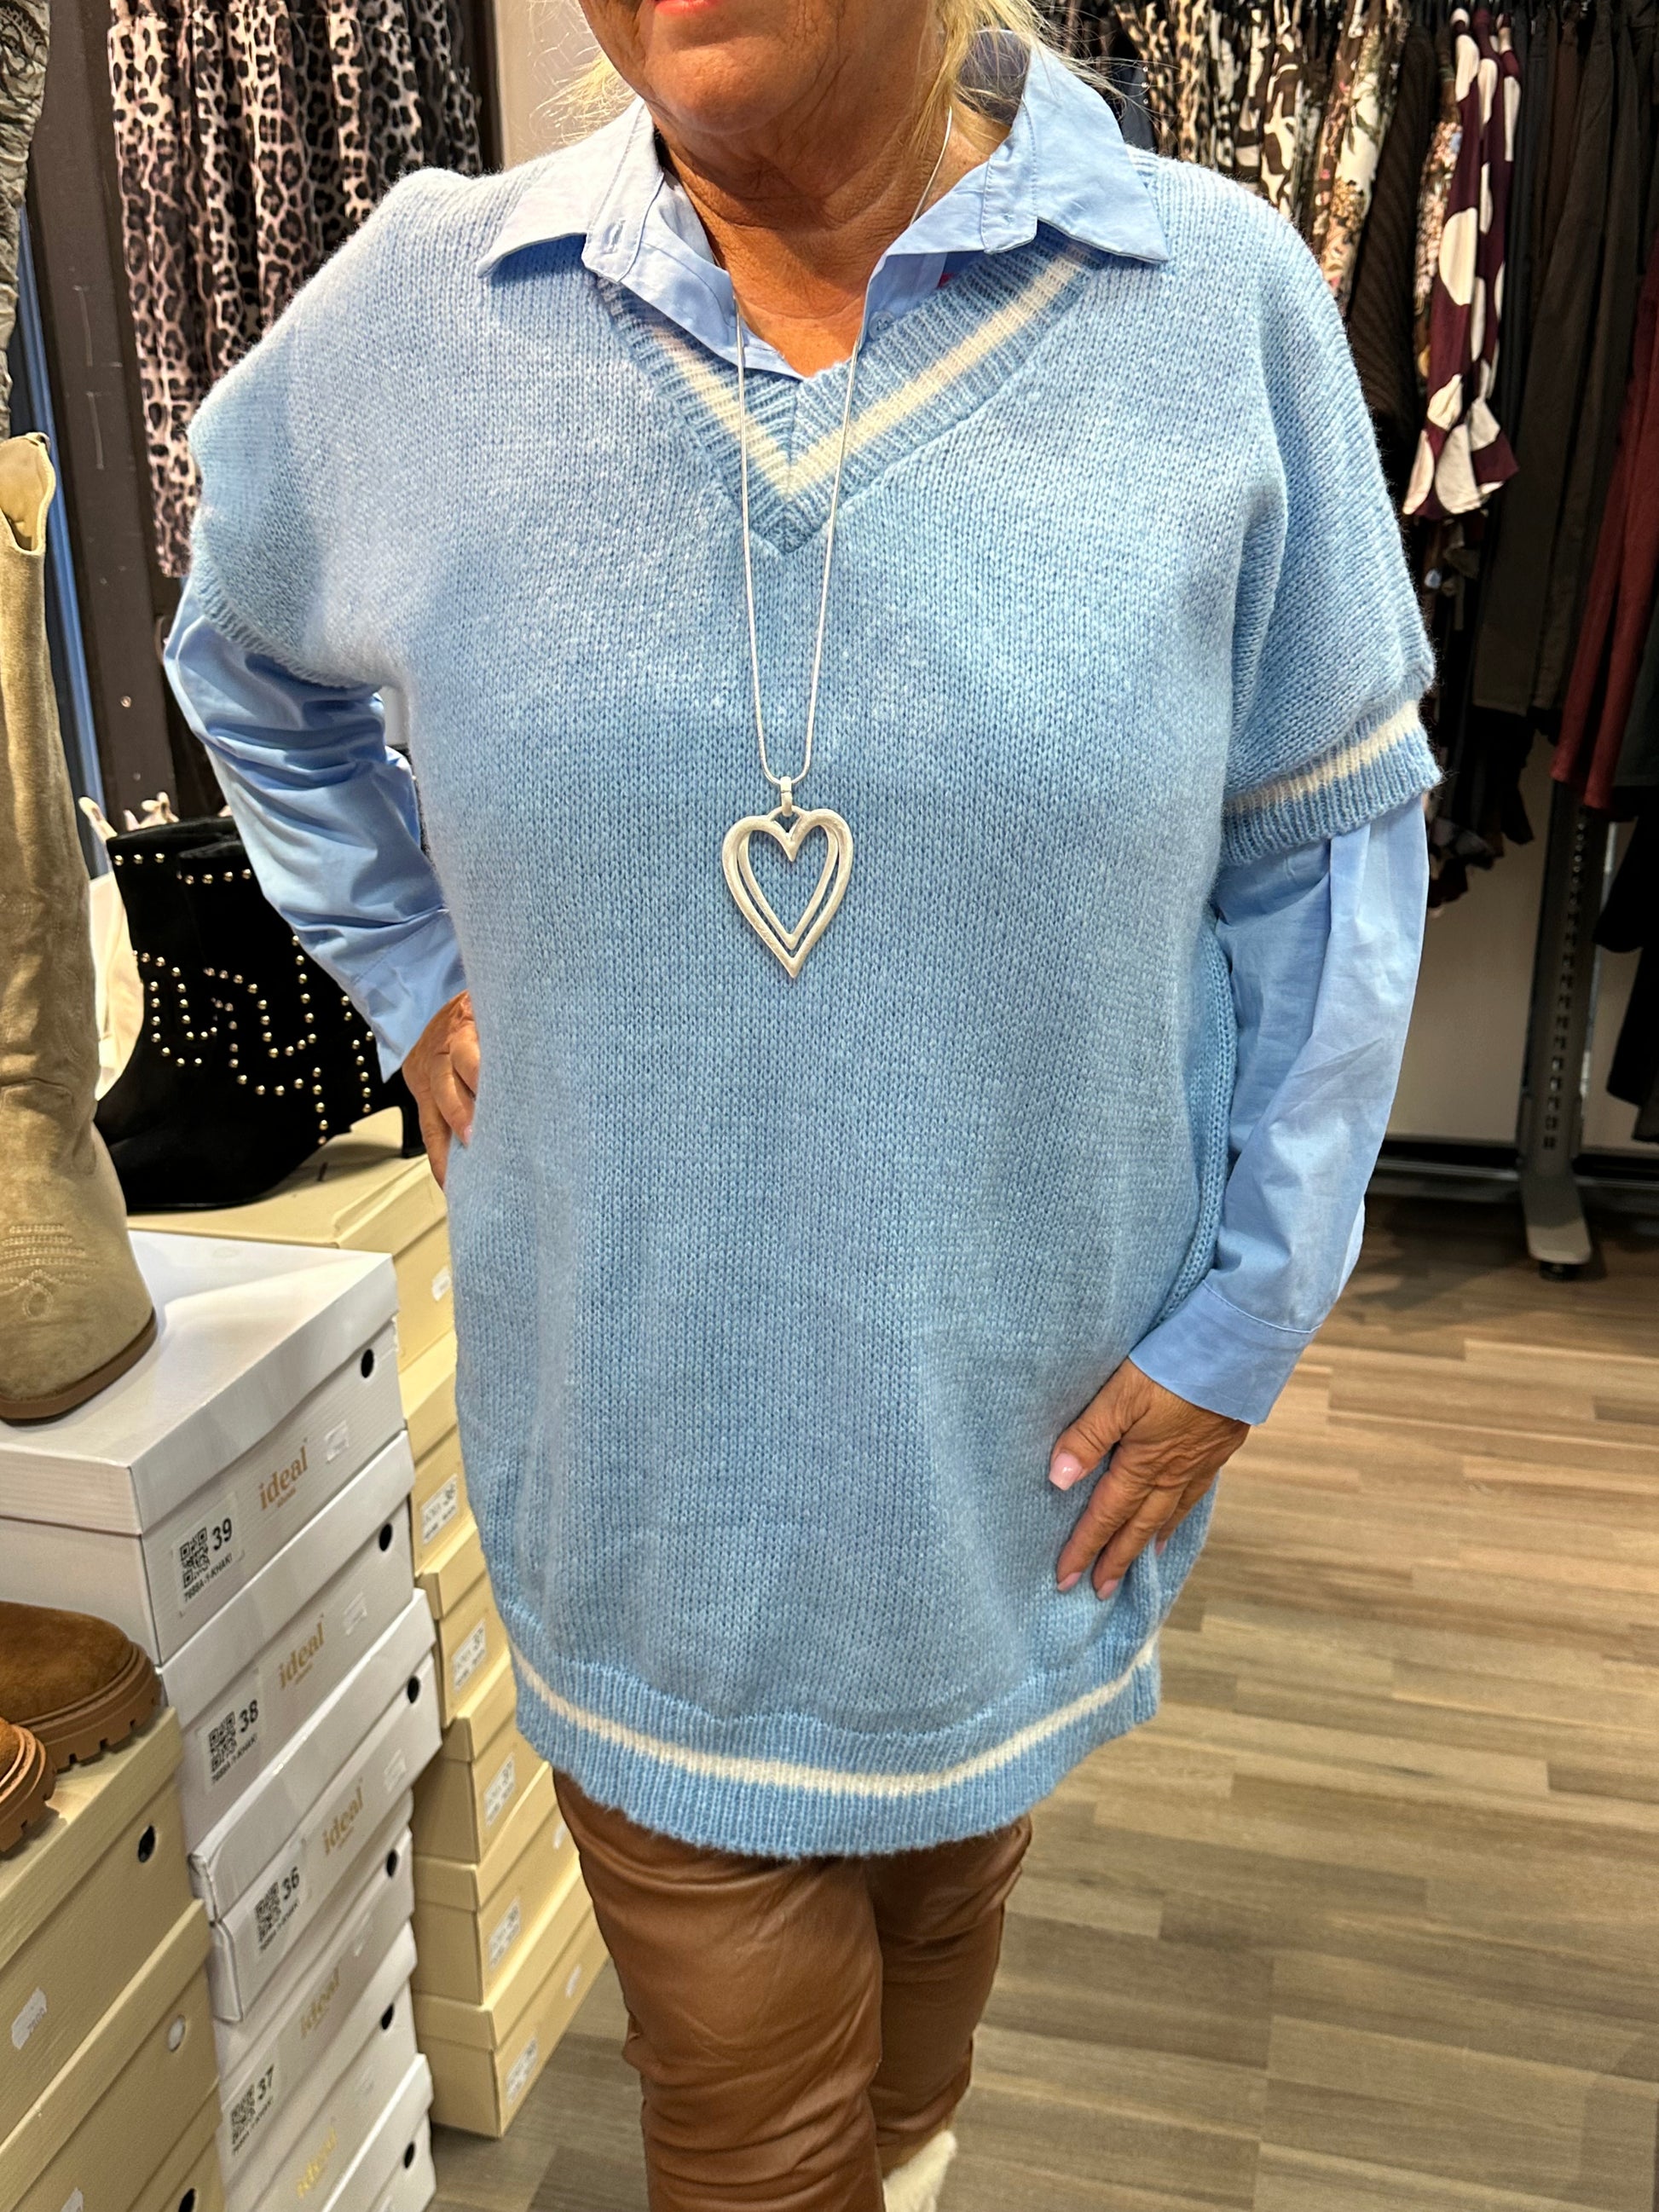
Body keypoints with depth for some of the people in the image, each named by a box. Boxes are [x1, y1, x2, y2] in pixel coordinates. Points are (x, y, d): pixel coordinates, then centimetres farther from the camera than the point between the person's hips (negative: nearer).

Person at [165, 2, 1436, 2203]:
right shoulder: (422, 311, -7)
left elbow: (1330, 842, -3)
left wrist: (1248, 1319, -4)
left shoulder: (1217, 305, -10)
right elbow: (248, 651, 14)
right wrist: (405, 971, 5)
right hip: (648, 1438, 0)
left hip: (1027, 1422, 1)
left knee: (948, 1865, 30)